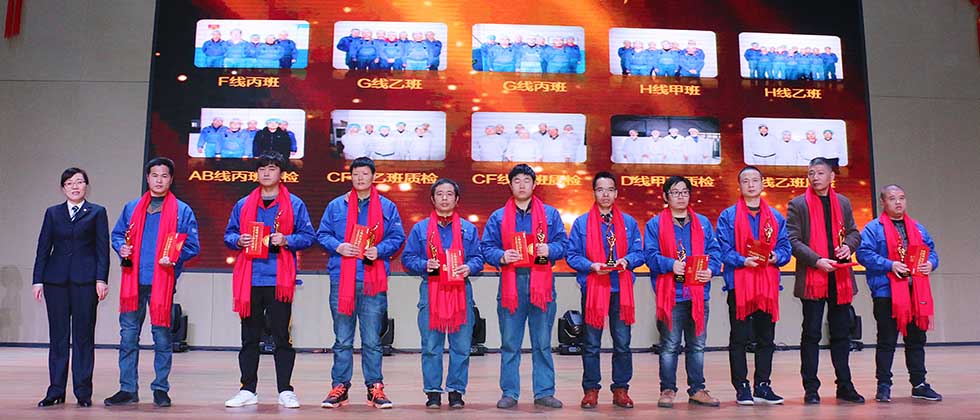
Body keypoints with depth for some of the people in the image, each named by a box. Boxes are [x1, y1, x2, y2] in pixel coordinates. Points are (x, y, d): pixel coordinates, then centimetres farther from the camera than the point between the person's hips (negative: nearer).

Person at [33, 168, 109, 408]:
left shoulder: (97, 212, 7)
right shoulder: (52, 213, 13)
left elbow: (102, 248, 1)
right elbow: (43, 247, 9)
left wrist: (101, 279, -8)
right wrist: (38, 280, 1)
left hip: (85, 279, -2)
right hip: (56, 280, 2)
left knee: (83, 336, 1)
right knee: (58, 336, 5)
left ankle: (83, 392, 7)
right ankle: (56, 391, 12)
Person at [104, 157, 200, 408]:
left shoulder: (182, 211, 3)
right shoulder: (132, 208, 13)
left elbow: (192, 246, 1)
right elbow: (117, 234, 20)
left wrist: (174, 258, -16)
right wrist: (121, 248, -1)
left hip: (163, 282, -3)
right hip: (133, 282, 3)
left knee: (162, 337, 5)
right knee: (128, 337, 5)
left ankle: (160, 389, 14)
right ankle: (128, 389, 14)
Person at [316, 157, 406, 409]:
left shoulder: (387, 207, 9)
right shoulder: (336, 206, 11)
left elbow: (397, 237, 6)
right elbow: (322, 235, 10)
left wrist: (379, 250, -11)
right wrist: (338, 247, -9)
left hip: (374, 282, -1)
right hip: (342, 280, 1)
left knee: (372, 340, 3)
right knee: (342, 340, 7)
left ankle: (375, 388, 11)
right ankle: (340, 386, 15)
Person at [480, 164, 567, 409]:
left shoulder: (550, 214, 10)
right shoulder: (498, 217, 9)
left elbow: (563, 244, 7)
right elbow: (486, 248, 7)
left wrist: (550, 249, -13)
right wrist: (501, 256, -12)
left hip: (541, 284, 0)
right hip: (511, 283, 0)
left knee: (543, 343, 5)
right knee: (509, 343, 3)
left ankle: (544, 393, 13)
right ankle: (509, 393, 12)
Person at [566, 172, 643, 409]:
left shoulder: (629, 223, 10)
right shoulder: (581, 223, 5)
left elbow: (639, 253, 8)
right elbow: (572, 255, 2)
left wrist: (626, 260, -12)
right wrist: (591, 265, -14)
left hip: (621, 291, 1)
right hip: (592, 289, -1)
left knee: (622, 343, 4)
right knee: (591, 345, 4)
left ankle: (621, 389, 15)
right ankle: (591, 390, 13)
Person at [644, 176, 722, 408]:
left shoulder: (703, 223, 14)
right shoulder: (655, 224, 4)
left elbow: (714, 251, 8)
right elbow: (650, 254, -4)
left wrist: (711, 270, -11)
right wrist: (671, 264, -20)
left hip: (698, 293, 3)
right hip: (670, 293, -3)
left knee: (697, 345, 10)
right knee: (670, 345, 2)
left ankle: (697, 390, 19)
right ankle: (667, 390, 11)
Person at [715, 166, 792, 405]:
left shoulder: (776, 217, 12)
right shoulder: (728, 216, 1)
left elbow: (786, 247, 9)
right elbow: (723, 250, -5)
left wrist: (776, 257, -12)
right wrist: (743, 260, -20)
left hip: (768, 285, 3)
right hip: (739, 284, -3)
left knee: (766, 338, 8)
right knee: (739, 338, 1)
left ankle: (763, 387, 17)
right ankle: (741, 388, 9)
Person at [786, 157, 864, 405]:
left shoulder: (843, 203, 14)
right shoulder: (798, 204, -1)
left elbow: (854, 232, 19)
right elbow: (793, 240, -7)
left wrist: (848, 245, -4)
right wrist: (817, 260, -18)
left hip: (840, 277, 4)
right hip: (812, 279, -4)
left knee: (841, 334, 10)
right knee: (811, 335, 2)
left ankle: (844, 386, 20)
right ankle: (811, 389, 8)